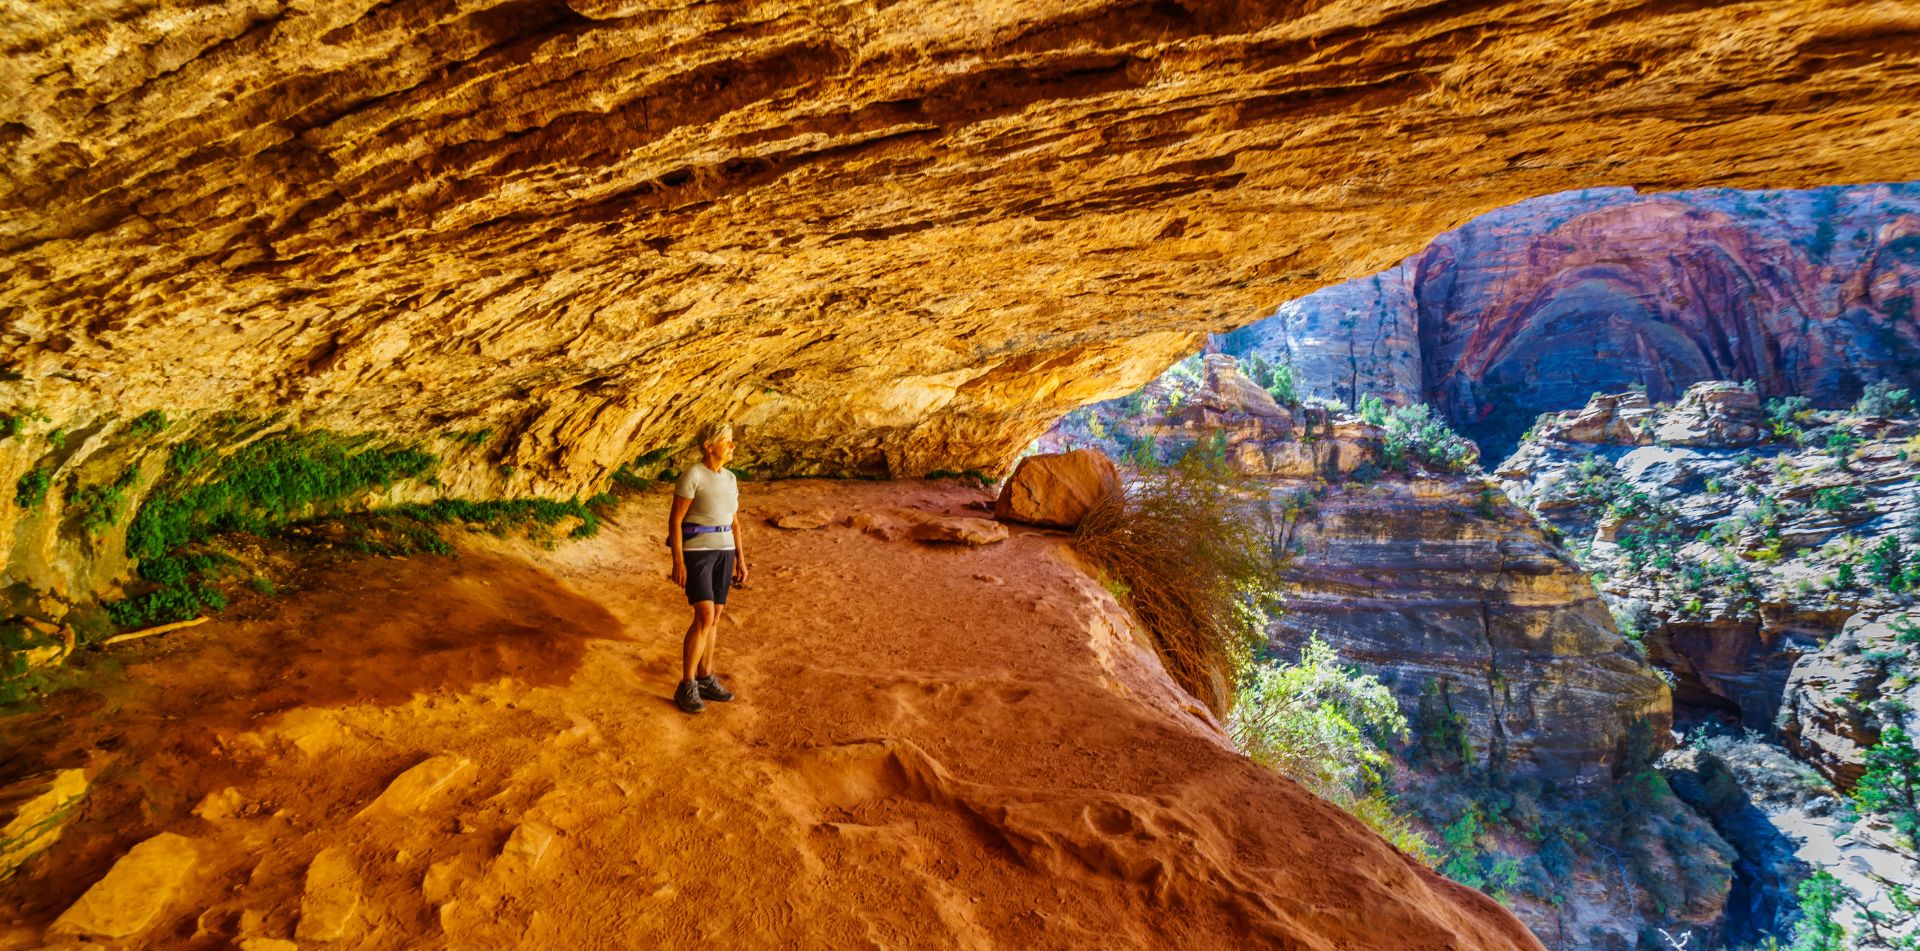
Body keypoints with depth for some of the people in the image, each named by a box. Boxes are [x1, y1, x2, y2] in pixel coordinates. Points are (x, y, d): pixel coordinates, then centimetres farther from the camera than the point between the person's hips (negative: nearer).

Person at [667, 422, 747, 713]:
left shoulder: (729, 478, 9)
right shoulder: (691, 475, -14)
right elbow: (674, 520, -14)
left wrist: (740, 559, 12)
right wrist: (678, 562, -18)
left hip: (722, 552, 7)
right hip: (696, 551, -7)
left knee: (714, 618, 10)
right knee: (705, 618, -15)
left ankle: (705, 680, 22)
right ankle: (686, 688, -5)